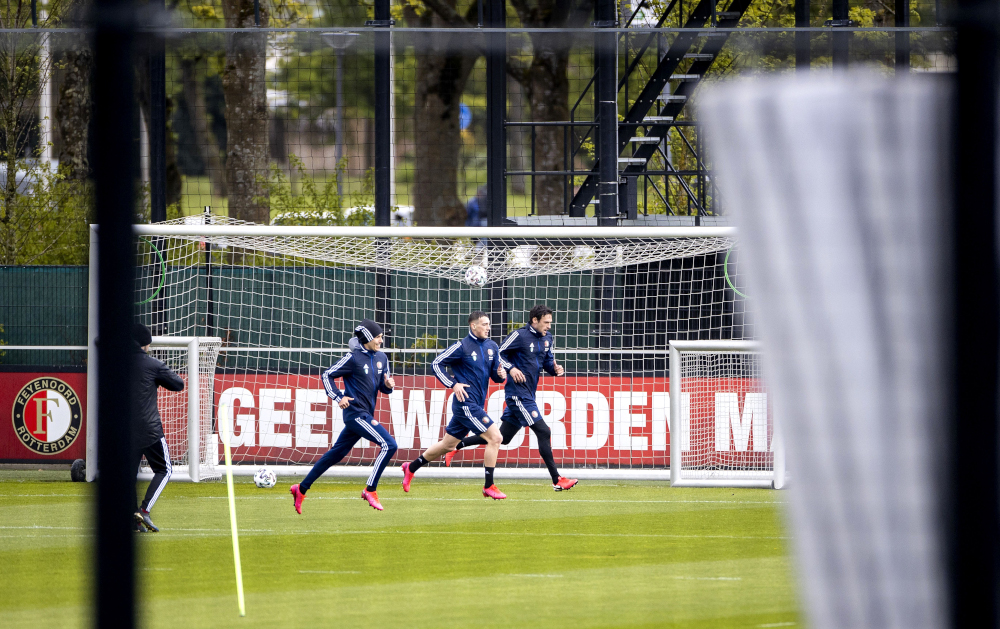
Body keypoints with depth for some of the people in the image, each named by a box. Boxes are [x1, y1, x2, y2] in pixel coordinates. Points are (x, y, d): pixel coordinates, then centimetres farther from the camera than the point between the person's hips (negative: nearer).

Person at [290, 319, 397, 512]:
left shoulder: (381, 358, 11)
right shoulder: (353, 357, -10)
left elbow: (383, 387, 18)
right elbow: (327, 375, -5)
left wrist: (388, 385, -4)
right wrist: (338, 397, -14)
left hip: (366, 415, 8)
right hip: (356, 413, -8)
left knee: (336, 454, 13)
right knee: (388, 445, -18)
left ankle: (301, 489, 21)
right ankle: (370, 490, -12)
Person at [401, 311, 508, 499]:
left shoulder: (492, 347, 10)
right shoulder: (462, 347, -10)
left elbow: (495, 374, 16)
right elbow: (436, 364, -6)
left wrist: (501, 374, -8)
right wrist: (453, 384, -14)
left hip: (476, 405, 8)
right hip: (466, 403, -8)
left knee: (447, 445, 17)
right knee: (495, 437, -15)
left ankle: (411, 468, 33)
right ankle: (489, 486, -9)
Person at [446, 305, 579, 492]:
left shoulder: (547, 339, 11)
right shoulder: (519, 335, -12)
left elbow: (548, 362, 18)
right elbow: (498, 353, -8)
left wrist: (555, 369, -3)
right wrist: (511, 368, -20)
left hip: (528, 395, 9)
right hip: (518, 394, -9)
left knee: (502, 437, 14)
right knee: (543, 432, -13)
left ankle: (456, 445, 26)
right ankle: (557, 480, -11)